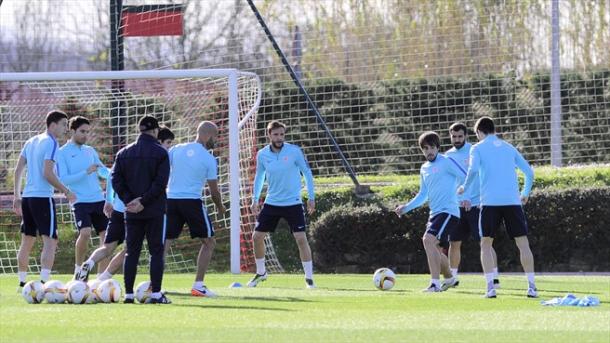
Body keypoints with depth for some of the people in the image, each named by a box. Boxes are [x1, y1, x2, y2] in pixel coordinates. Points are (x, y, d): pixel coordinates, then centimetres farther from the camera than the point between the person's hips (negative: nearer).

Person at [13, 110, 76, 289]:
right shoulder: (51, 143, -9)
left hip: (27, 197, 8)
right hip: (43, 198, -8)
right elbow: (48, 174, -18)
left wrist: (17, 196, 20)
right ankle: (44, 281, -20)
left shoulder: (31, 142, 15)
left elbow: (18, 170, 15)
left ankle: (22, 282, 19)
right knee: (50, 240, -8)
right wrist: (66, 192, -10)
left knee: (27, 241, 15)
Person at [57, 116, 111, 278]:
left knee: (106, 237, 2)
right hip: (80, 202, -6)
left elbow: (103, 171, 11)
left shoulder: (90, 151, 14)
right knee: (85, 233, -24)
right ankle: (78, 269, -3)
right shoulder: (63, 153, -2)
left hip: (99, 200, 6)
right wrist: (86, 172, -20)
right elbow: (63, 179, -11)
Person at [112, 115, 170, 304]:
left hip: (132, 212, 4)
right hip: (155, 211, -4)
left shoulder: (124, 153, 9)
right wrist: (143, 201, -12)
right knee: (156, 251, 0)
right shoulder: (160, 152, -5)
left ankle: (128, 294, 5)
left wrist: (129, 200, -4)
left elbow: (116, 180, 1)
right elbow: (160, 182, -14)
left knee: (132, 252, 8)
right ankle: (156, 293, -6)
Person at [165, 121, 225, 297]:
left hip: (171, 200, 4)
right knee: (209, 242, 10)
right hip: (192, 201, -4)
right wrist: (220, 207, 20)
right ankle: (198, 285, 5)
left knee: (165, 242, 7)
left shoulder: (176, 149, 9)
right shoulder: (209, 159, -2)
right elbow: (214, 190, 2)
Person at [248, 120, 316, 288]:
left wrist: (311, 197, -5)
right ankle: (260, 273, 25)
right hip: (271, 203, 4)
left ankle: (309, 278, -3)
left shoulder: (294, 151, -11)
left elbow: (307, 173, -2)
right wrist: (255, 199, 10)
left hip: (293, 203, -4)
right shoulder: (262, 155, -2)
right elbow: (259, 176, 14)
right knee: (257, 236, 3)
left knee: (301, 238, -13)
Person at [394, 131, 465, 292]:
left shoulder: (446, 162, -8)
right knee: (434, 249, 14)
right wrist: (406, 207, 14)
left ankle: (435, 283, -23)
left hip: (448, 211, -9)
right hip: (434, 212, 9)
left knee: (428, 240, -23)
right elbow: (423, 195, 24)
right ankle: (449, 278, 37)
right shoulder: (424, 169, 16)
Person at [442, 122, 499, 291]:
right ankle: (453, 278, 19)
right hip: (458, 206, 5)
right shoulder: (449, 155, 10)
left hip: (476, 205, -5)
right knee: (454, 242, 8)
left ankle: (495, 278, -6)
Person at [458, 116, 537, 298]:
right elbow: (529, 172, 13)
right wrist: (525, 193, 25)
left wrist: (465, 187, 2)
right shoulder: (509, 148, 17)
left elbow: (473, 170, -13)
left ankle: (490, 287, -5)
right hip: (513, 201, 2)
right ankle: (532, 287, -2)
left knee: (486, 244, 8)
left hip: (490, 202, -2)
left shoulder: (478, 148, 6)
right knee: (523, 243, 5)